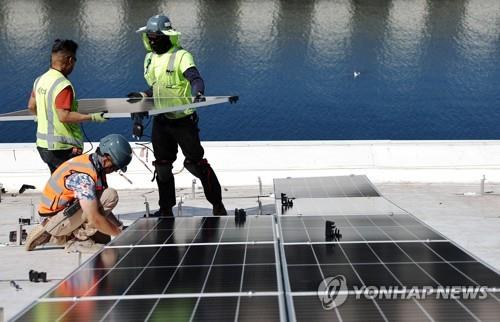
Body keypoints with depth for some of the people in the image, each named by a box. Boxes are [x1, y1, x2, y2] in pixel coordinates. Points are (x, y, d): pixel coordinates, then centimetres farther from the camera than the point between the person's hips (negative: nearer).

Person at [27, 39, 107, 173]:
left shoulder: (40, 80, 6)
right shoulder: (63, 85, -21)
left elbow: (31, 106, 17)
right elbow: (64, 116, -25)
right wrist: (92, 117, -22)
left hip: (43, 144, 9)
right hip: (63, 147, -9)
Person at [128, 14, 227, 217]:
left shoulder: (181, 56, -13)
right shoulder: (150, 58, 10)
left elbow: (195, 78, -27)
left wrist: (197, 93, -46)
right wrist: (143, 95, 7)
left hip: (183, 119, -7)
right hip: (161, 120, 7)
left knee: (195, 163, -4)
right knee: (162, 166, 12)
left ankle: (218, 205, 9)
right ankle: (166, 210, 24)